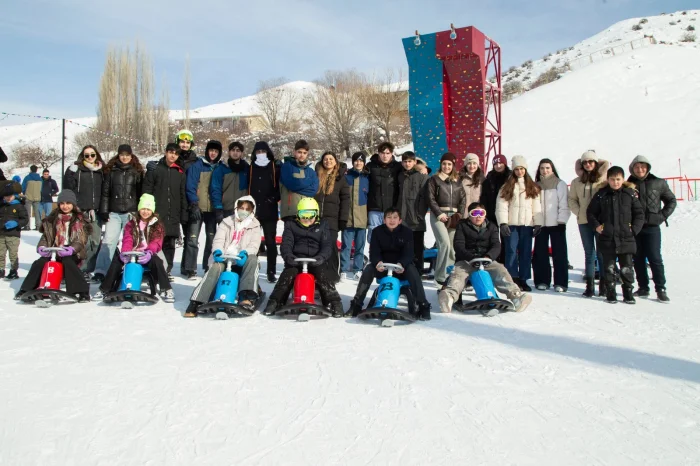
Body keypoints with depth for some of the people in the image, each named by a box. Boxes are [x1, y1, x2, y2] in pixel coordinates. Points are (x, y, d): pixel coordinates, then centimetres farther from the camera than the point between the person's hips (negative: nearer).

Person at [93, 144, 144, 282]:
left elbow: (141, 192, 10)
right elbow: (105, 192, 9)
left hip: (131, 213, 0)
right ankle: (100, 272, -12)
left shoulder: (137, 172, 10)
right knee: (108, 242, -8)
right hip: (114, 213, 0)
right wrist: (103, 211, 2)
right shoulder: (110, 171, 10)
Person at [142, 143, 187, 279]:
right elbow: (146, 191, 3)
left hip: (173, 216, 3)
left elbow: (183, 195, 15)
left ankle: (167, 270, 12)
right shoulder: (155, 169, 5)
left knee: (170, 244, 5)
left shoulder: (180, 173, 13)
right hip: (156, 214, -3)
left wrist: (183, 215, 9)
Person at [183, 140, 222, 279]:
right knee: (193, 239, -7)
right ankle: (190, 269, -3)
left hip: (213, 210, 3)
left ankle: (209, 267, 15)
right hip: (198, 209, -3)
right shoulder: (196, 166, 1)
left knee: (212, 239, 5)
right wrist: (194, 204, -12)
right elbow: (190, 186, -4)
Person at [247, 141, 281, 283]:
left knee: (270, 242, 1)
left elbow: (280, 186, 2)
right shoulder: (250, 168, 10)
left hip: (269, 211, -2)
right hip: (253, 210, 2)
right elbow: (246, 187, 10)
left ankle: (271, 272, 5)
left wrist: (273, 199, -11)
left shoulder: (275, 167, 4)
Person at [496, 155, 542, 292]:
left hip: (527, 224, 2)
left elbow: (537, 206, 9)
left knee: (526, 252, 3)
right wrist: (503, 223, -12)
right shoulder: (507, 186, 7)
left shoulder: (532, 187, 14)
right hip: (512, 224, -2)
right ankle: (513, 279, -2)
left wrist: (538, 223, 1)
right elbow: (501, 205, -2)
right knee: (511, 251, -5)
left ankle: (523, 279, 9)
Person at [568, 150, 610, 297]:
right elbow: (572, 199, 11)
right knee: (589, 254, 7)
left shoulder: (603, 179, 3)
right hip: (584, 222, 2)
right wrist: (578, 212, -1)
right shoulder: (577, 182, 10)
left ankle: (603, 285, 7)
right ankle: (589, 285, 9)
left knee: (602, 253, 0)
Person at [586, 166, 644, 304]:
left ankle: (628, 292, 15)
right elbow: (590, 212, 10)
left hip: (626, 238, 0)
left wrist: (634, 229, -3)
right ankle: (610, 293, 15)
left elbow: (639, 214, 7)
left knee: (627, 268, 4)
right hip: (607, 239, 0)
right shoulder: (601, 195, 3)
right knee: (609, 267, 6)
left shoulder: (630, 194, 3)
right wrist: (596, 226, -3)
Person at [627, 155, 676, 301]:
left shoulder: (658, 183, 3)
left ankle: (661, 289, 3)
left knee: (654, 257, -5)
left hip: (652, 226, -2)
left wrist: (663, 215, 0)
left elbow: (671, 200, 11)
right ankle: (643, 288, 16)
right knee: (638, 259, 7)